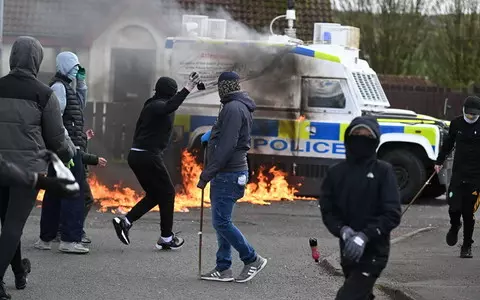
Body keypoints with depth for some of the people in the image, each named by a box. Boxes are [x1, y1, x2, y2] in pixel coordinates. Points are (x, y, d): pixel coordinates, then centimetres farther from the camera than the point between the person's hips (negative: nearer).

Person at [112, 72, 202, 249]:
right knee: (167, 193, 3)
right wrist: (187, 89, -41)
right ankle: (166, 238, 6)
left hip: (136, 155, 9)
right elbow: (170, 106, -34)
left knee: (155, 194, 16)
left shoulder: (151, 106, 18)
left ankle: (125, 222, 3)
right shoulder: (158, 106, -10)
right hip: (148, 156, -9)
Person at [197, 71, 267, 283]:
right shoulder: (241, 108, 18)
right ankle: (223, 269, 13)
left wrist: (207, 175, -20)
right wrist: (210, 173, 19)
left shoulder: (233, 109, -15)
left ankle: (252, 260, 0)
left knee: (221, 222, -9)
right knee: (222, 222, 11)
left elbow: (226, 147, -22)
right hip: (229, 173, 10)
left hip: (228, 174, -10)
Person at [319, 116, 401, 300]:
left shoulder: (383, 171, -7)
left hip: (373, 252, -5)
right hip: (349, 251, 5)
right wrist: (342, 230, -15)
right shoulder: (336, 172, 4)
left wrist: (365, 236, -24)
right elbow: (327, 210, 5)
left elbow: (392, 214, -12)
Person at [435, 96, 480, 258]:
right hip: (458, 173, 2)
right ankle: (454, 226, 27)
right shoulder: (456, 123, 5)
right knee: (454, 207, -9)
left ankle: (467, 246, 13)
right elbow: (448, 143, 20)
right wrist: (439, 161, 19)